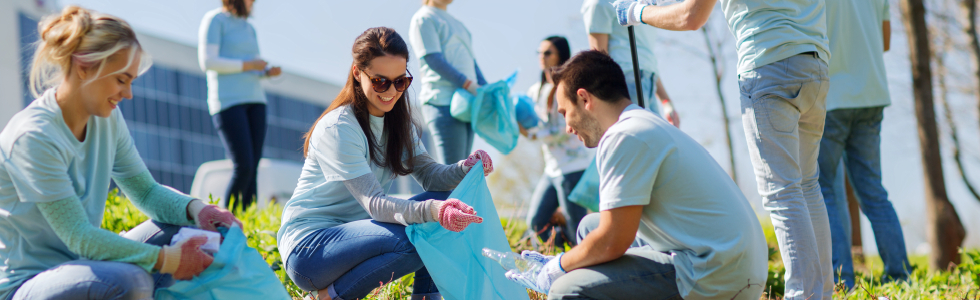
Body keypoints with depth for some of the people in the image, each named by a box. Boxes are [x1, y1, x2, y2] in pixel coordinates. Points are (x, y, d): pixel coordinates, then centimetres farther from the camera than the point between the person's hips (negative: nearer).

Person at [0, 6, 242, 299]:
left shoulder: (108, 120, 3)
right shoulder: (33, 136, -22)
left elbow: (146, 190, 10)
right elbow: (78, 236, -24)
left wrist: (196, 208, -12)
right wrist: (166, 260, -25)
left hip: (79, 264, 9)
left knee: (182, 229, -3)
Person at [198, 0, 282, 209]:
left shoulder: (248, 28, 20)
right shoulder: (215, 20, -2)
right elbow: (207, 62, -12)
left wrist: (268, 72, 3)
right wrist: (248, 65, -11)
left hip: (255, 100, 7)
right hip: (228, 100, -7)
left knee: (253, 169, -2)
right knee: (243, 166, -16)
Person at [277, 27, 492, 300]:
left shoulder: (398, 122, 7)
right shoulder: (337, 129, -20)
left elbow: (429, 173, -1)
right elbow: (374, 203, -27)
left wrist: (466, 169, -23)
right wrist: (431, 210, -44)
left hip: (354, 232, 8)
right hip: (308, 247, -8)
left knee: (446, 201, -8)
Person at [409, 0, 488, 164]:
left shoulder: (456, 23, 25)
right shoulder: (423, 19, -2)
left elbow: (471, 60, 23)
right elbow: (433, 59, -13)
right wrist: (468, 84, -19)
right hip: (443, 102, -9)